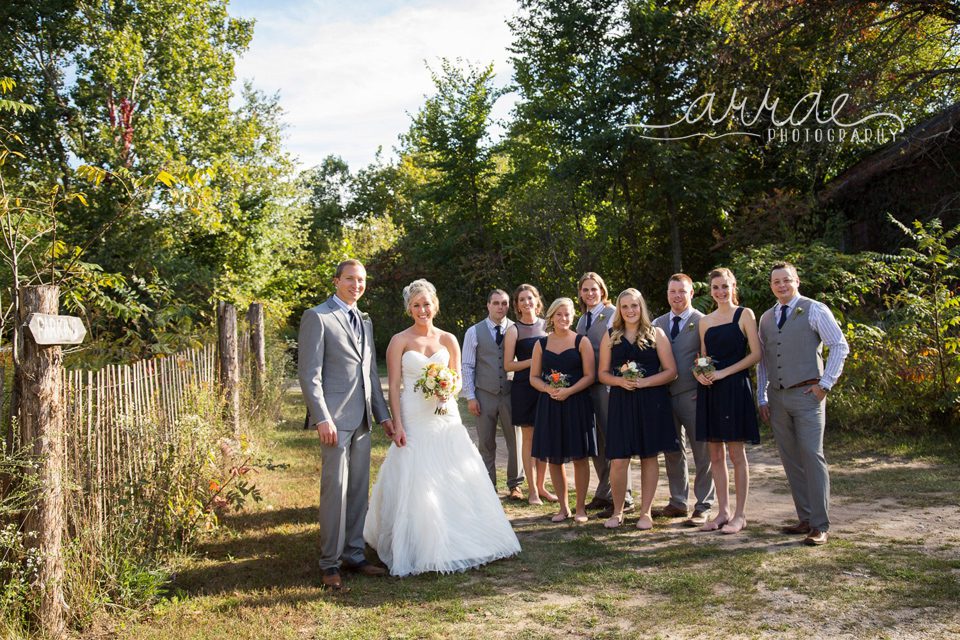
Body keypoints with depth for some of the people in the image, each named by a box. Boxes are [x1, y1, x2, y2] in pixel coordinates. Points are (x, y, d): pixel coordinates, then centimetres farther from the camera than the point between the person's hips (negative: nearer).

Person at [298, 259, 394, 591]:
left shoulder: (365, 322, 18)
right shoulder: (317, 317, -5)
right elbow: (308, 373, -11)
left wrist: (382, 414, 15)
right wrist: (322, 418, -17)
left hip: (362, 420, 7)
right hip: (335, 420, -7)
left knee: (359, 490, 10)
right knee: (335, 490, -4)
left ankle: (354, 554, 21)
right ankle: (330, 563, 7)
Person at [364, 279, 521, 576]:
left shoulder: (448, 339, 7)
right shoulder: (399, 341, -2)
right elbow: (393, 386, -5)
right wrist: (397, 425, -12)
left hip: (445, 416, 3)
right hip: (413, 419, -3)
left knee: (456, 481, 7)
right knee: (415, 483, -1)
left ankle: (460, 539, 23)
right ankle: (419, 548, 11)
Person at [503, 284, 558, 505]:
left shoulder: (547, 325, 10)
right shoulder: (514, 330, -2)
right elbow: (508, 365, -6)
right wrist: (534, 360, -16)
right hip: (524, 388, -4)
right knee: (529, 438, 1)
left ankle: (540, 486, 18)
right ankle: (532, 490, 7)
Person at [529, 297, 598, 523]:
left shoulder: (581, 342, 1)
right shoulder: (541, 344, 8)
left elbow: (589, 376, -4)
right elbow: (534, 377, 7)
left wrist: (568, 391, -17)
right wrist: (548, 388, -12)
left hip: (576, 404, -2)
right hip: (549, 405, 3)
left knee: (579, 457, 1)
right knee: (554, 458, 6)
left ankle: (580, 507, 13)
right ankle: (563, 507, 19)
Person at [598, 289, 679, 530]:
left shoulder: (656, 334, 5)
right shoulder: (610, 337, 10)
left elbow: (671, 372, -1)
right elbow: (603, 373, 10)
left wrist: (643, 382, -14)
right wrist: (620, 381, -11)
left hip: (651, 401, -1)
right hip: (621, 402, 1)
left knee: (649, 456, 5)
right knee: (618, 460, -5)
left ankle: (646, 511, 17)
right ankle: (617, 511, 12)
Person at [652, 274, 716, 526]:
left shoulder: (703, 322, -3)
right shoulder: (658, 323, 12)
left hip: (692, 395, -5)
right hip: (664, 394, 5)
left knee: (702, 453, 2)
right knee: (672, 453, 12)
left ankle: (703, 507, 11)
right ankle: (678, 503, 24)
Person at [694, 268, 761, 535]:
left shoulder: (744, 314, 0)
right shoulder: (705, 321, 14)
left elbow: (756, 354, -7)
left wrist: (724, 372, -14)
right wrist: (700, 373, -2)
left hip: (734, 388, -5)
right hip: (709, 390, 5)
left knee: (736, 453, -1)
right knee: (715, 454, 7)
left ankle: (740, 515, 7)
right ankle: (722, 511, 15)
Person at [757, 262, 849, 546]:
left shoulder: (815, 310, -1)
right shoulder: (766, 318, 14)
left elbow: (840, 347, -3)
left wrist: (825, 384, -8)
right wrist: (762, 397, 11)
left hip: (807, 395, -5)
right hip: (777, 397, 5)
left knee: (812, 457, -8)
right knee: (791, 460, 8)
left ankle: (820, 526, -2)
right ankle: (805, 519, 17)